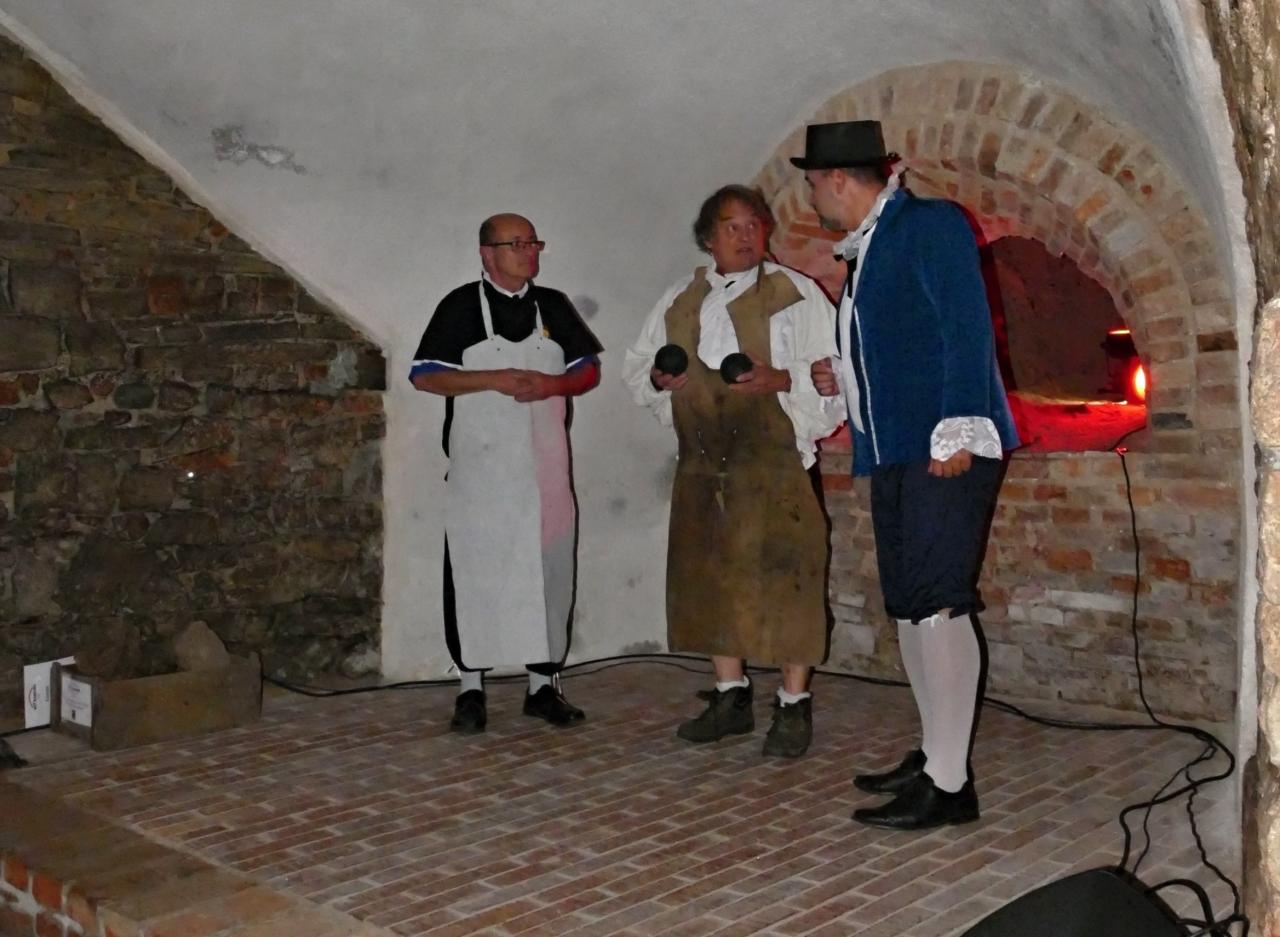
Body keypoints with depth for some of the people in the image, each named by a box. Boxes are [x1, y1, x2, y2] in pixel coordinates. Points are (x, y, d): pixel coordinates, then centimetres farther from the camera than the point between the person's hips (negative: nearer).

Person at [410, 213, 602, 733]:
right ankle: (471, 688, 10)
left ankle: (543, 684, 15)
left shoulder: (553, 306, 11)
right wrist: (495, 380, -15)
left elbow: (589, 371, 13)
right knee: (475, 572, 0)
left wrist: (551, 385, -9)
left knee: (548, 570, 5)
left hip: (544, 466, 3)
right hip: (479, 468, -3)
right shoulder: (461, 306, 1)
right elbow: (425, 376, -4)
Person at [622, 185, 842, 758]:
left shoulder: (794, 294, -2)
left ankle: (794, 706, 8)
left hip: (773, 460, -5)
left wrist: (781, 379, -23)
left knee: (782, 579, -5)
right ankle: (730, 697, 24)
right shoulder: (678, 301, 12)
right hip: (702, 464, 5)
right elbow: (635, 368, 18)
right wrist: (658, 377, -5)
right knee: (711, 578, 10)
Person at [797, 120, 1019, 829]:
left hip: (944, 449, -10)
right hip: (893, 453, 10)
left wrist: (957, 431, -22)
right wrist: (842, 377, 14)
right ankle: (934, 757, 21)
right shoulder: (863, 254, 21)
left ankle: (949, 783, -7)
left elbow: (966, 326, -15)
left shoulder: (930, 225, -5)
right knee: (907, 607, 11)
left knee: (936, 603, -11)